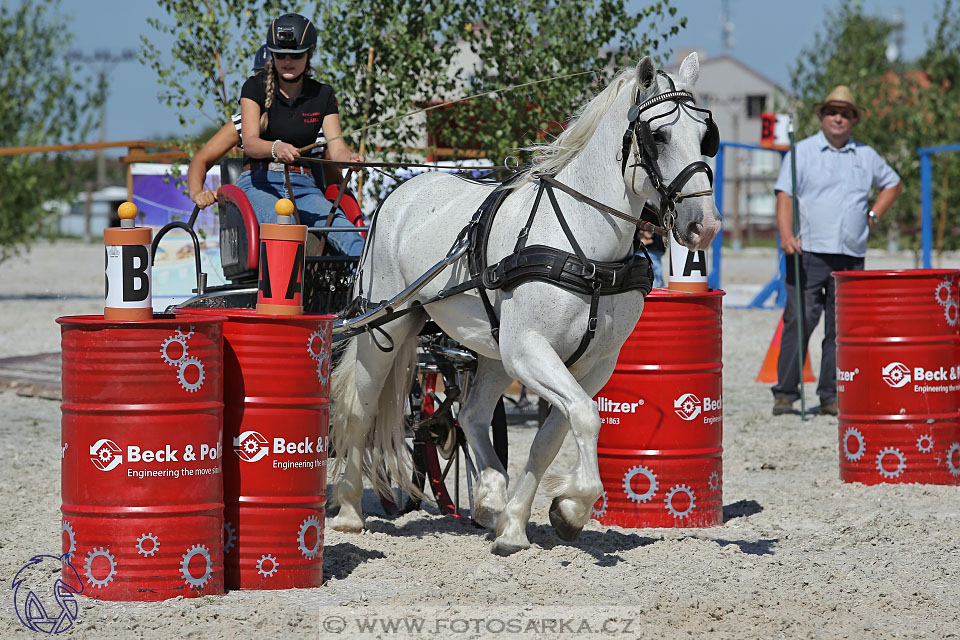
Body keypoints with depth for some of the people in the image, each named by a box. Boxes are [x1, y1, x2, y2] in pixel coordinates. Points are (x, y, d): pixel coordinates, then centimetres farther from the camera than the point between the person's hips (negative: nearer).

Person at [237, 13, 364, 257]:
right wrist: (276, 148, -36)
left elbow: (336, 149, 1)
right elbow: (250, 142, -12)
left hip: (305, 187, 2)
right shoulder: (256, 87, 2)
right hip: (260, 183, -2)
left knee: (343, 229, -29)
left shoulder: (322, 95, 10)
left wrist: (350, 158, -25)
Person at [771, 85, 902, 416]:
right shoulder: (802, 152, 3)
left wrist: (873, 214, 14)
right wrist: (786, 234, -21)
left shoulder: (866, 156, 15)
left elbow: (892, 184, 30)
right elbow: (785, 195, -6)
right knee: (799, 321, -8)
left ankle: (831, 397, 7)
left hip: (851, 255, 4)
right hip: (809, 252, -4)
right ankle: (785, 393, -3)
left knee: (841, 327, 3)